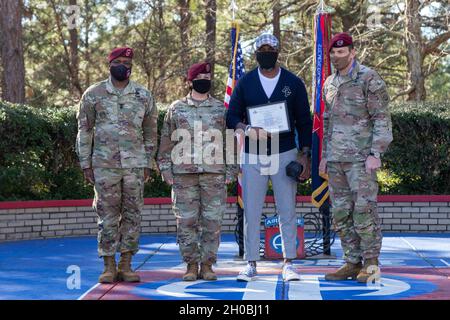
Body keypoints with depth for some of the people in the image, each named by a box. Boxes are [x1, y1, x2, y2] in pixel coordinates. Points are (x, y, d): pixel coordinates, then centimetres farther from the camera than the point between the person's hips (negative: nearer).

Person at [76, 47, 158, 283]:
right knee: (107, 216, 1)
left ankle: (126, 266, 11)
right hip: (104, 164, -1)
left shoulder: (144, 96, 8)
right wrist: (85, 164, 1)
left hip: (135, 165, 1)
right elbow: (84, 131, 6)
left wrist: (148, 164, 6)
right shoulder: (94, 94, 4)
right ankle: (109, 266, 8)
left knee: (132, 215, 3)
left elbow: (150, 133, 12)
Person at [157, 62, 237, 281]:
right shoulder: (176, 109, 9)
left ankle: (207, 265, 9)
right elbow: (166, 142, 10)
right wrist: (166, 171, 3)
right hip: (183, 174, 0)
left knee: (212, 221, 0)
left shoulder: (221, 109, 10)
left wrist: (230, 172, 3)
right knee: (186, 221, 0)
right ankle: (191, 265, 9)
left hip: (215, 174, 0)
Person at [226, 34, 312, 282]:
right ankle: (251, 263, 9)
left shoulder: (293, 83, 5)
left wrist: (305, 155, -2)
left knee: (287, 211, 0)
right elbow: (231, 117, 3)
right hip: (252, 156, 1)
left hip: (285, 154, 0)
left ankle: (289, 263, 7)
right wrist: (246, 128, -19)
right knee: (251, 212, 2)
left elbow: (304, 121, 6)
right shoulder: (245, 82, 6)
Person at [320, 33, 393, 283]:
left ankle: (371, 264, 2)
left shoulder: (369, 79, -6)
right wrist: (325, 155, 18)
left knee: (363, 210, -7)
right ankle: (353, 262, 14)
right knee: (341, 213, 6)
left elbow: (382, 119, -9)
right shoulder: (330, 84, 15)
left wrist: (375, 154, -16)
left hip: (361, 157, -7)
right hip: (336, 159, 7)